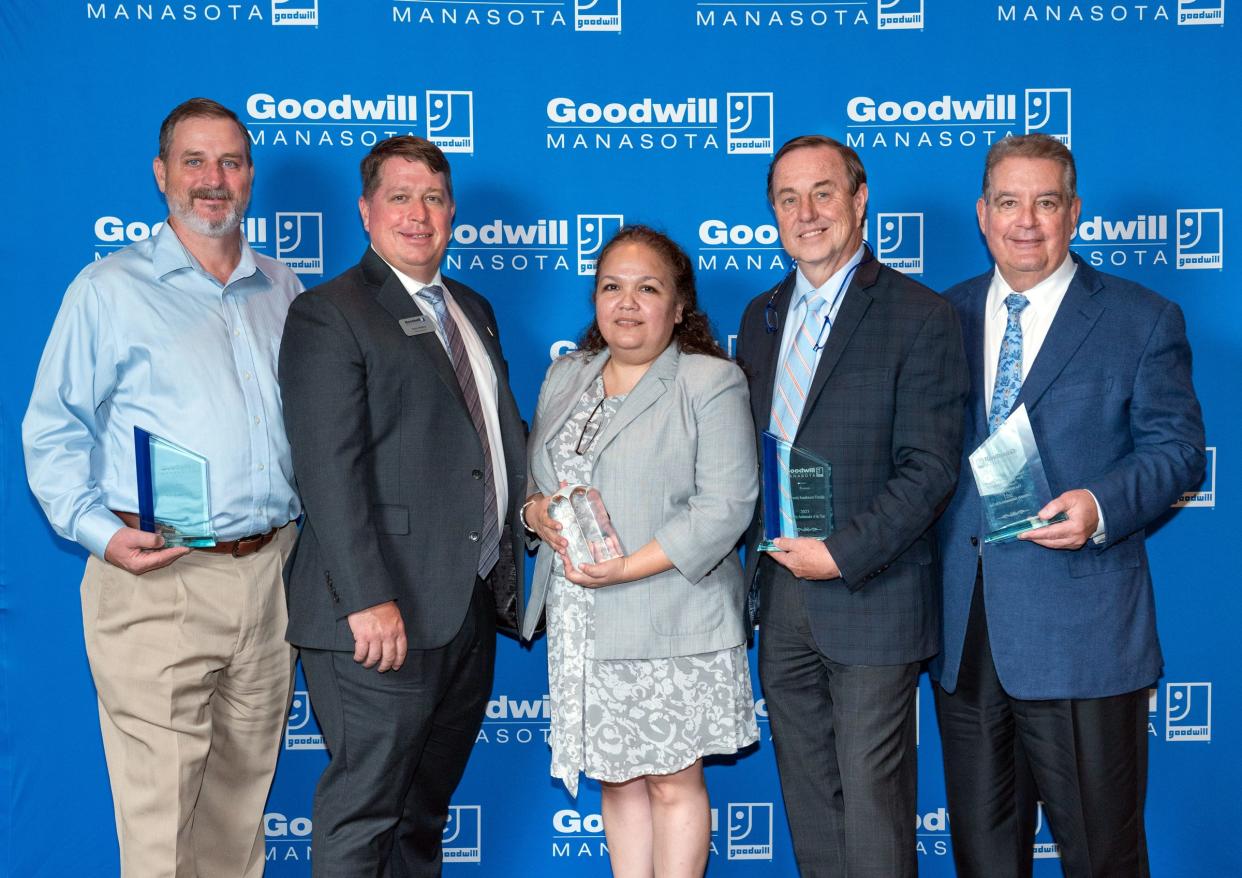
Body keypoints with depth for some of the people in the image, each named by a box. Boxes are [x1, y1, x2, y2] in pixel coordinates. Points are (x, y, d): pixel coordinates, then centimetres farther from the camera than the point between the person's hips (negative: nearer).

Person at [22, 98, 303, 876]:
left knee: (242, 807, 14)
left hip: (270, 572, 5)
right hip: (157, 584, -4)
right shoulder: (110, 289, 1)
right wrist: (100, 531, -15)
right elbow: (54, 430, -1)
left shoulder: (282, 291, 15)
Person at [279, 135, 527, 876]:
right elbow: (329, 471, -16)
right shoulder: (329, 315, -7)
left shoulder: (472, 308, 18)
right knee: (363, 810, 0)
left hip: (470, 606, 8)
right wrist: (367, 600, -23)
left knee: (426, 809, 18)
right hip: (386, 617, -7)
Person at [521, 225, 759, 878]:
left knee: (673, 780, 4)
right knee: (617, 776, 14)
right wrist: (537, 512, -7)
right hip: (581, 627, 5)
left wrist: (629, 567, -21)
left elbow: (726, 504, -14)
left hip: (672, 627, -5)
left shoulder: (712, 382, -6)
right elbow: (531, 476, 18)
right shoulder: (564, 376, 14)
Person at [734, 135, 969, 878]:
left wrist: (842, 554, -18)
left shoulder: (920, 317, -8)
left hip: (869, 600, -6)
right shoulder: (762, 316, 12)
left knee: (871, 797, 1)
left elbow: (929, 468, -13)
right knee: (807, 795, 15)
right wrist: (756, 541, 2)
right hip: (780, 593, 6)